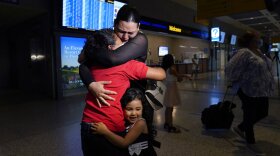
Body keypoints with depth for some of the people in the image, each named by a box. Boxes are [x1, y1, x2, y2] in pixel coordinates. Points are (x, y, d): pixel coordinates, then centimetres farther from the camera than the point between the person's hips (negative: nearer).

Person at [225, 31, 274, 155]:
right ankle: (250, 142, 25)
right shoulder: (244, 53, -17)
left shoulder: (258, 52, 12)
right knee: (250, 116, 5)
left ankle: (240, 128, 36)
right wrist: (238, 81, -7)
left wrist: (268, 85, 18)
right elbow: (231, 69, -23)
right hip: (249, 91, -9)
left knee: (262, 113, 18)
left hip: (262, 90, 9)